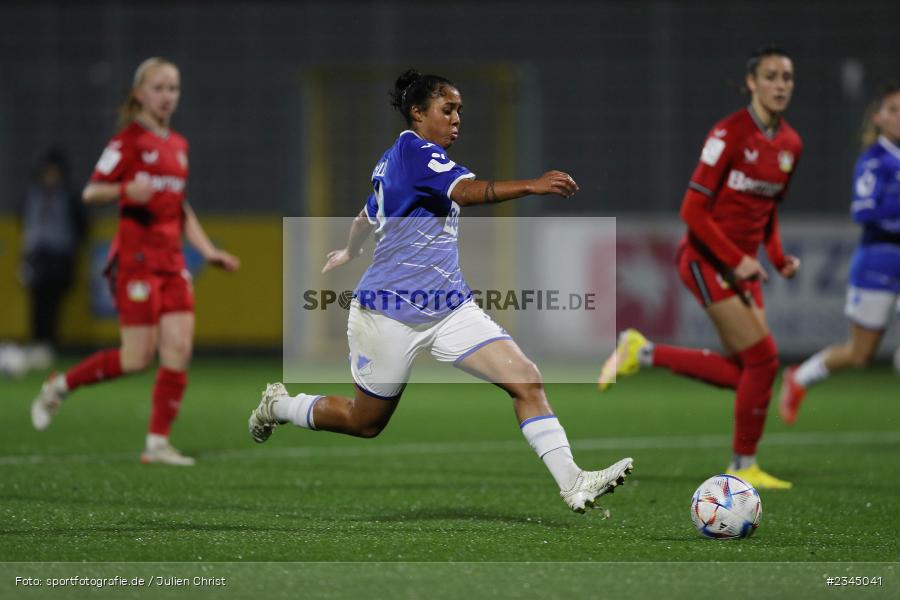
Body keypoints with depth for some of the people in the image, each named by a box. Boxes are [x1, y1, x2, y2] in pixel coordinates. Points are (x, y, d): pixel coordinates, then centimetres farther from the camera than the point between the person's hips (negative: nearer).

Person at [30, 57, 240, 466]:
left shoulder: (178, 146, 16)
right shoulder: (129, 140, -5)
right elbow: (90, 192, -9)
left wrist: (209, 251, 16)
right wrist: (125, 190, -28)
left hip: (171, 261, 7)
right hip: (136, 258, -7)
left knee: (179, 350, -5)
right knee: (138, 358, -9)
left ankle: (158, 443, 0)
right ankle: (59, 386, 12)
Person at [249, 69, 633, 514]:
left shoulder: (391, 161, 13)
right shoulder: (411, 151, -16)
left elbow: (367, 217, 31)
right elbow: (465, 191, -35)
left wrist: (349, 252, 52)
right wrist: (531, 186, -48)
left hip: (451, 310, 9)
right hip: (390, 314, -9)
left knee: (526, 380, -11)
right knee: (365, 422, 10)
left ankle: (573, 484, -15)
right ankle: (278, 406, 37)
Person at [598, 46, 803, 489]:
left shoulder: (790, 144, 7)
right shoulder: (730, 134, -16)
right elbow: (693, 210, -17)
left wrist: (779, 258, 4)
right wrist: (737, 261, -19)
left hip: (741, 263, 8)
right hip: (707, 258, -8)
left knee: (740, 373, 3)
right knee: (763, 358, -11)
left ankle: (644, 353, 19)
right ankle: (744, 467, 4)